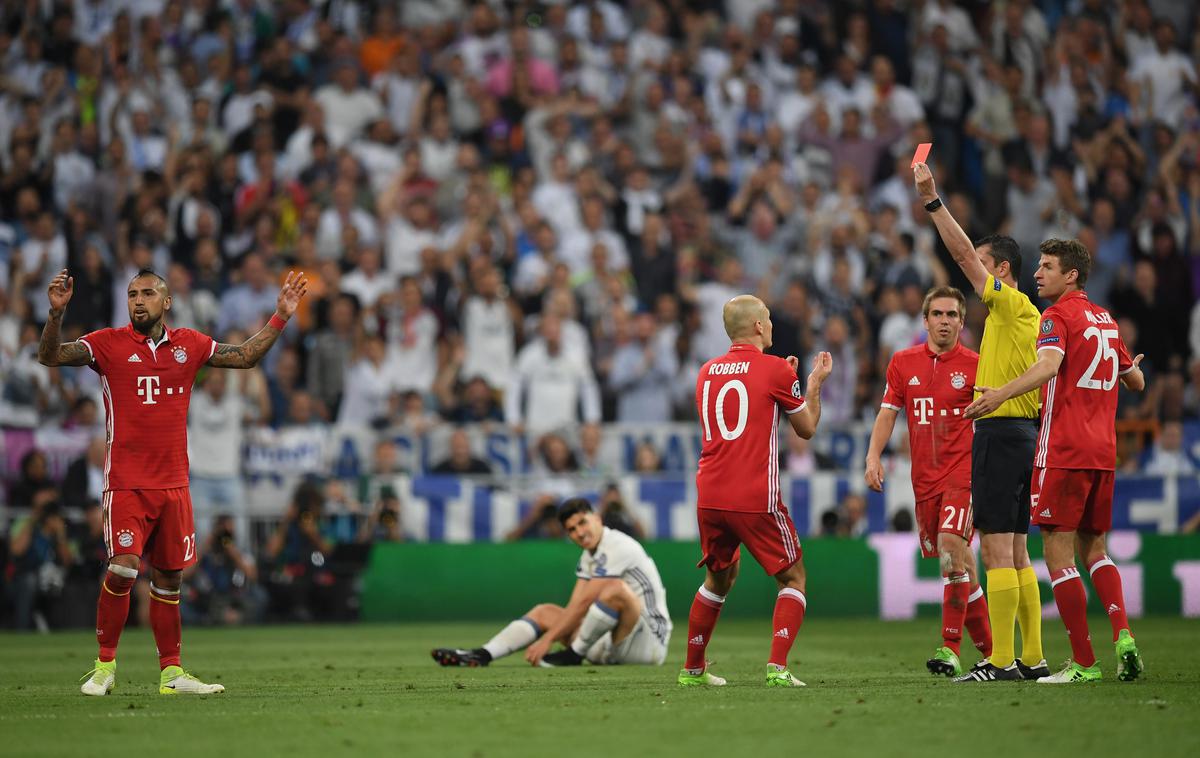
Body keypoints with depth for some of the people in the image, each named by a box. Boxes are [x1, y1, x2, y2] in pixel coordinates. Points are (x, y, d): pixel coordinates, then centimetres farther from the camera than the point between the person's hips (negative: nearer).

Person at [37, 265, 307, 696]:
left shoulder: (189, 345, 10)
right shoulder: (108, 344, 0)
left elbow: (245, 356, 20)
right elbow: (50, 356, -9)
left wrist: (280, 317, 13)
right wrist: (57, 312, -25)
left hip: (173, 483, 4)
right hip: (126, 484, -4)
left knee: (169, 578, 8)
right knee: (123, 570, -17)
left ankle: (171, 673, 14)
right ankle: (105, 664, -2)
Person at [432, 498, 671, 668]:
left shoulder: (617, 546, -15)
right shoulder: (589, 556, 13)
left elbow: (583, 604, -19)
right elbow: (573, 609, 6)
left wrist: (547, 640, -17)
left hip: (650, 643, -9)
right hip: (610, 646, 9)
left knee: (616, 589, -36)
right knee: (544, 612, 11)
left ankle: (574, 655, -18)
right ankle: (481, 656, -4)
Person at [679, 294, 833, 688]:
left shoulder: (707, 372, 11)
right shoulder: (775, 369, -5)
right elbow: (807, 427, 6)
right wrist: (815, 382, 21)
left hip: (710, 497, 5)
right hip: (755, 498, -5)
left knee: (718, 579, 23)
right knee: (792, 578, 7)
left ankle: (693, 668, 26)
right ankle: (777, 667, -9)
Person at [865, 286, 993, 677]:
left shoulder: (974, 365, -1)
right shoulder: (903, 362, 9)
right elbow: (888, 413, 12)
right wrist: (873, 457, -1)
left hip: (962, 472, -4)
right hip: (924, 478, 4)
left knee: (951, 549, -21)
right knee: (959, 562, 8)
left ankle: (950, 649, -20)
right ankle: (990, 648, 20)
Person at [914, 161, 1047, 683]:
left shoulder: (1009, 303, -8)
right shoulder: (1030, 316, 18)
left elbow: (962, 253, -14)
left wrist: (932, 200, -13)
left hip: (1000, 430, -10)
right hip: (1025, 432, 10)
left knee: (997, 549, -11)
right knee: (1015, 553, 11)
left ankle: (1002, 659, -14)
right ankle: (1032, 657, 10)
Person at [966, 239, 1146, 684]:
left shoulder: (1058, 317, -7)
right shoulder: (1106, 321, 17)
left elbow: (1049, 365, -28)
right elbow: (1136, 382, 28)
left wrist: (1003, 393, -42)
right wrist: (1128, 368, 50)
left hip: (1063, 453, -8)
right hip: (1103, 453, 8)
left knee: (1058, 554, -5)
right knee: (1093, 549, 17)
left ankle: (1083, 661, -7)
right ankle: (1122, 633, -5)